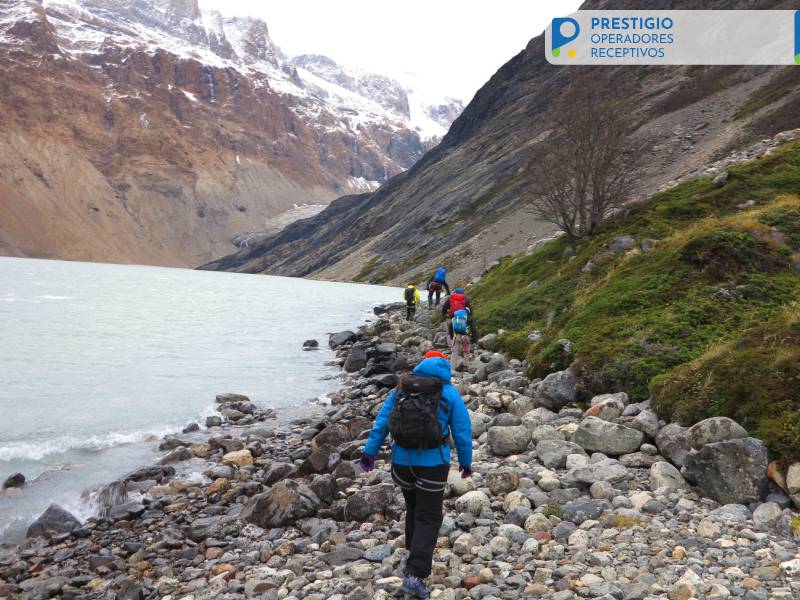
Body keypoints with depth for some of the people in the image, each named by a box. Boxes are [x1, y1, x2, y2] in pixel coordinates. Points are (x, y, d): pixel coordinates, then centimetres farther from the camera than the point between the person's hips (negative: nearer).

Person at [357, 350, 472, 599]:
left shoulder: (400, 389, 5)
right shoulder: (449, 393, -3)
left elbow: (380, 423, 4)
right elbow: (462, 433, -1)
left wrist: (369, 453, 10)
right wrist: (466, 463, 10)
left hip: (402, 461, 4)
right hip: (433, 464, -4)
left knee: (413, 509, 24)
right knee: (428, 518, 3)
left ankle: (417, 556, 39)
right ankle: (415, 574, -8)